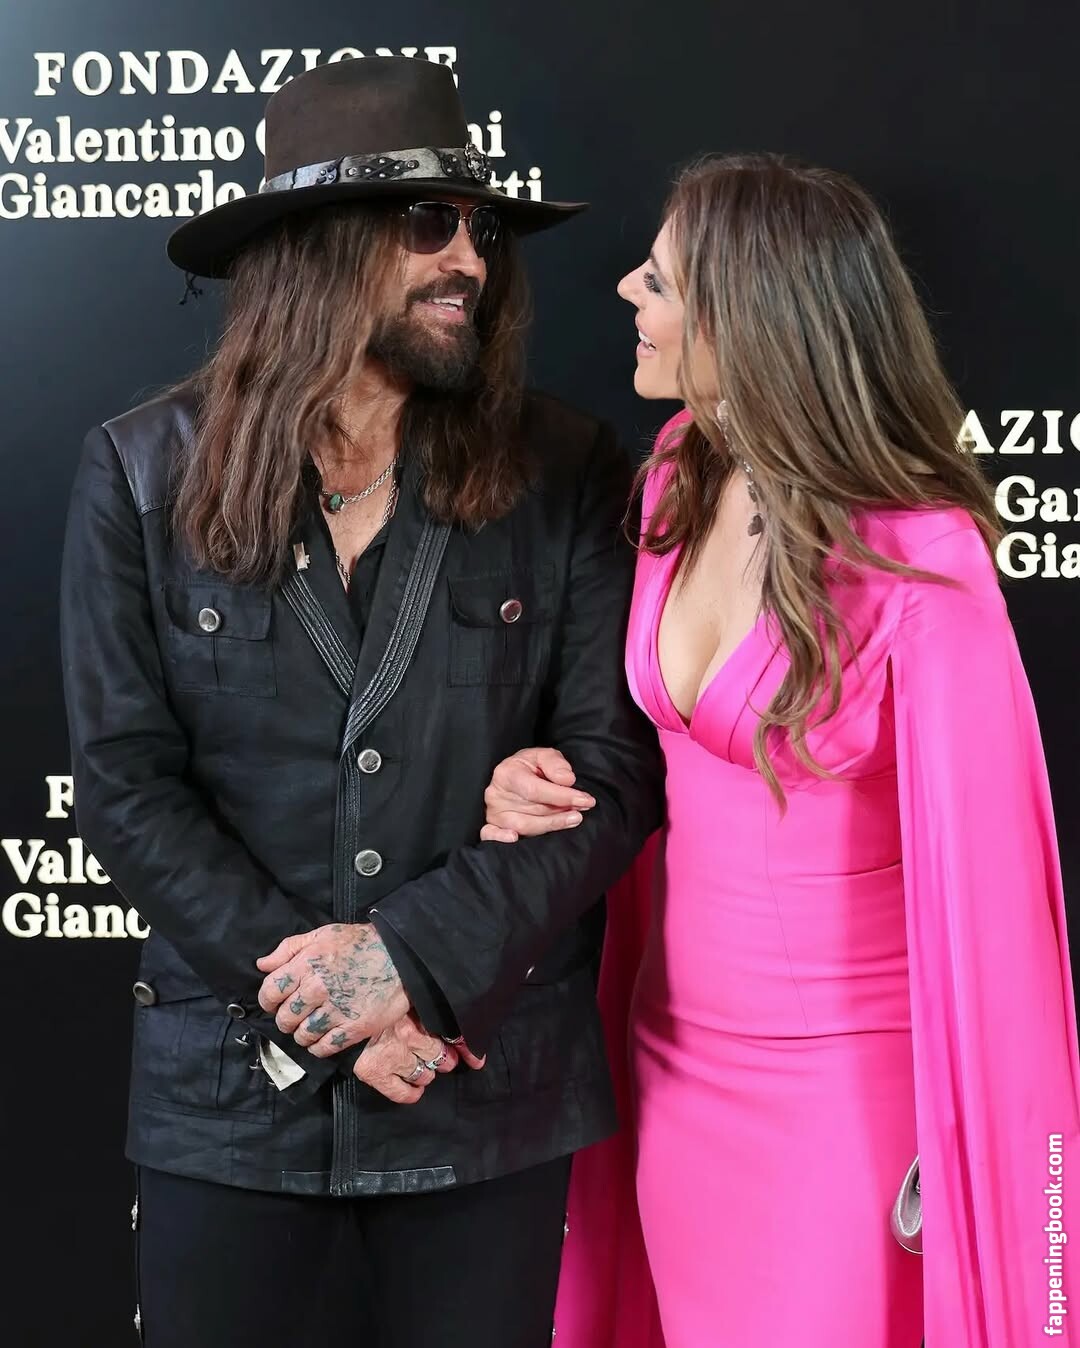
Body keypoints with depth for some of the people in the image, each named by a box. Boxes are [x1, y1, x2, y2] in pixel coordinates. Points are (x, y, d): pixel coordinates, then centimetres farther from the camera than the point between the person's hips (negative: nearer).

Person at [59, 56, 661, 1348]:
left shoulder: (562, 474, -2)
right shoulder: (144, 472, -2)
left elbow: (613, 763, -5)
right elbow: (124, 780, -5)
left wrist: (416, 953, -16)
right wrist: (322, 1003, -13)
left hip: (491, 1090, 1)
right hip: (230, 1091, 0)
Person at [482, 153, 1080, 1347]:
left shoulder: (919, 563, -22)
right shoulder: (682, 477, -1)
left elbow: (979, 868, -18)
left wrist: (963, 1155, -15)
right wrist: (547, 789, -6)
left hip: (845, 1086, -6)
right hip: (675, 1054, 7)